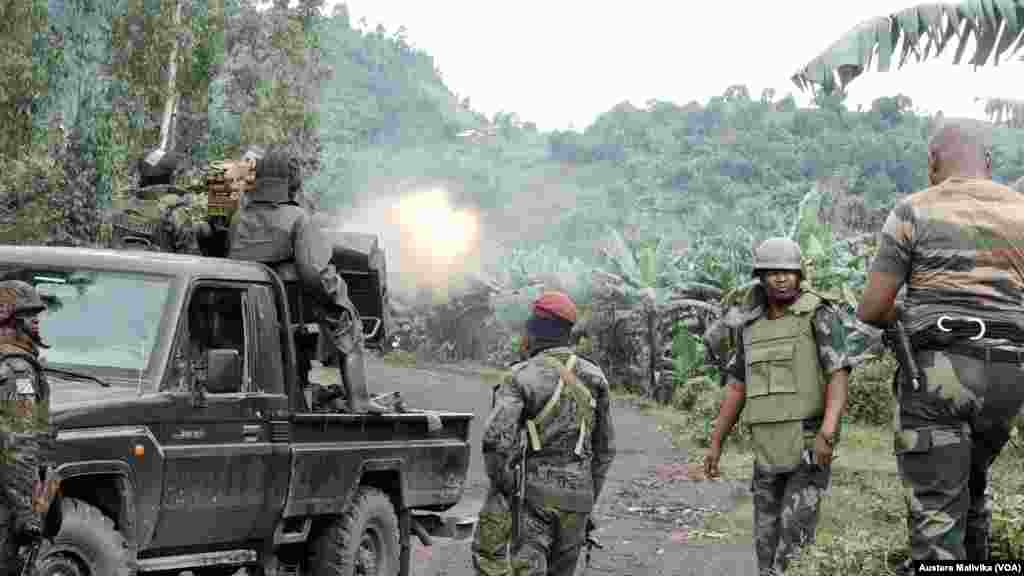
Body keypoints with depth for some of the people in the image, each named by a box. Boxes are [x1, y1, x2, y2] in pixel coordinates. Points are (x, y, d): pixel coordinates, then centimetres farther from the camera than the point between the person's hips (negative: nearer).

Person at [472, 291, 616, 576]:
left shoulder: (521, 377, -8)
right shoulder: (593, 377, 7)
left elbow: (496, 439, -21)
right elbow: (605, 447, 13)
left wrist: (504, 489, -9)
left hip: (533, 490, -5)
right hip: (576, 494, 5)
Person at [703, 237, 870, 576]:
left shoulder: (820, 315, -8)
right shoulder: (751, 327, 10)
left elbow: (840, 376, -16)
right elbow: (737, 388, 14)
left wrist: (827, 432, -29)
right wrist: (716, 444, 12)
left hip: (811, 442, -6)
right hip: (770, 446, 6)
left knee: (795, 535, -15)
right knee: (768, 542, 6)